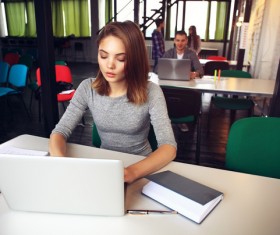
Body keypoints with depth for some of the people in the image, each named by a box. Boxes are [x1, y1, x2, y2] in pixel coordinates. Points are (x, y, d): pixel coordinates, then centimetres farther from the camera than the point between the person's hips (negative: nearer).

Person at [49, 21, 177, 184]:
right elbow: (60, 132, -9)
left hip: (143, 167, -2)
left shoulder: (151, 92, -16)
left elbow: (169, 147, -23)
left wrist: (134, 171, -41)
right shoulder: (87, 88, -8)